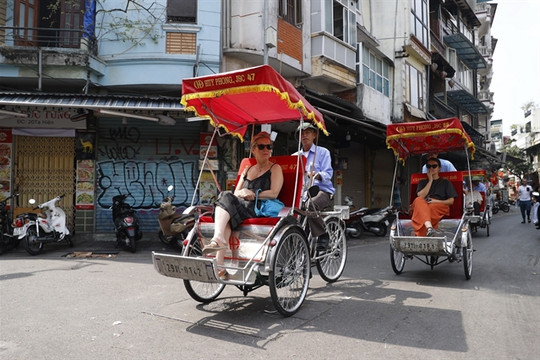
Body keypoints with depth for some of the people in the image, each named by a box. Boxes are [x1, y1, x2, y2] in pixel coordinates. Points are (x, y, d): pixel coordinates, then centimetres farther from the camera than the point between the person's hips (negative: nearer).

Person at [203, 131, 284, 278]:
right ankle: (220, 266, -41)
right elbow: (236, 192, 22)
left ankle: (218, 239, -46)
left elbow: (273, 193, -3)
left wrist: (252, 194, -10)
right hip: (241, 208, 5)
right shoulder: (247, 170, 30)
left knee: (226, 197, -28)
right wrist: (242, 193, -2)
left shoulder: (275, 169, 13)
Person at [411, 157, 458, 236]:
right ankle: (429, 227, -58)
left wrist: (437, 201, -7)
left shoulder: (445, 182, 23)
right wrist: (430, 181, 6)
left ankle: (420, 236, -46)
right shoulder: (422, 182, 27)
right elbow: (420, 196, 5)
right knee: (418, 200, -36)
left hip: (440, 207, 0)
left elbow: (451, 201, 11)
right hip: (422, 205, 1)